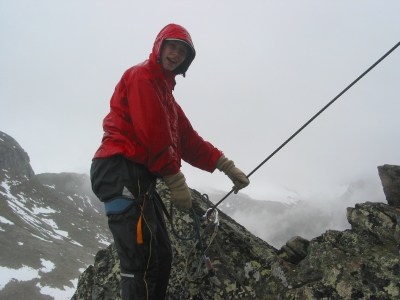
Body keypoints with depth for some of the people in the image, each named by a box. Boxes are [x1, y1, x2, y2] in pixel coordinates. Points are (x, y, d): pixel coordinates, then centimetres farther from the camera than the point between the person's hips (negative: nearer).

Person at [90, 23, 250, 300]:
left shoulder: (164, 90, 27)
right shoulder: (141, 76, -3)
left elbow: (188, 141, 19)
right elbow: (152, 133, -15)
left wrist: (226, 166, 12)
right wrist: (176, 181, -12)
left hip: (138, 178, 11)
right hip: (121, 172, -11)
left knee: (162, 256, 15)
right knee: (142, 261, -15)